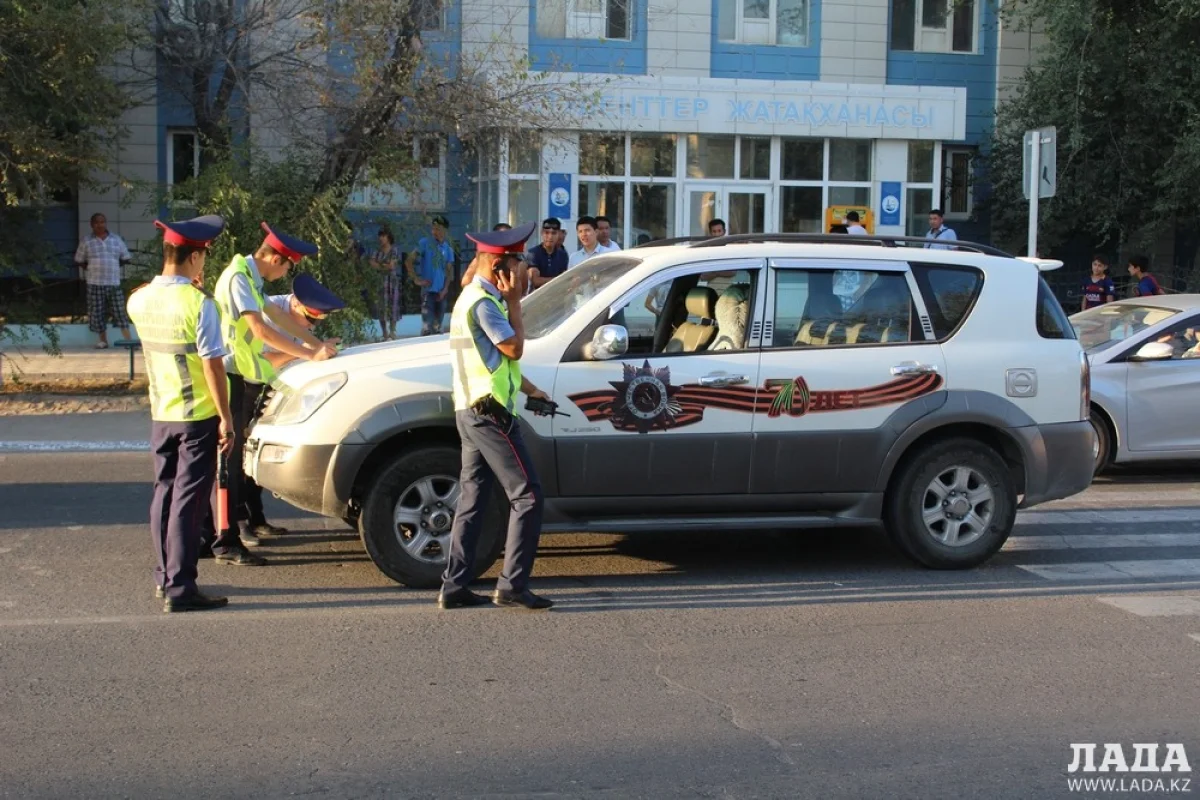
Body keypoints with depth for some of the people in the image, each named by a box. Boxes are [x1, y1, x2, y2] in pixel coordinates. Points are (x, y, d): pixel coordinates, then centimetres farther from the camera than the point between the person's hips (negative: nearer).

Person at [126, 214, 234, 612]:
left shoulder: (140, 300, -1)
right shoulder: (199, 304, -20)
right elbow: (212, 365, -19)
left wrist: (186, 285, 18)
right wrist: (226, 418, -14)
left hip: (161, 414, 6)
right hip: (199, 416, -6)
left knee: (165, 492, 16)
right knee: (188, 500, -3)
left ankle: (164, 576, 24)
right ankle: (180, 587, -2)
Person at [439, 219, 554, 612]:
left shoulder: (476, 297, 18)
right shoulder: (483, 303, -16)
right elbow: (514, 348, -15)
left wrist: (528, 388, 24)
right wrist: (513, 301, -9)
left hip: (473, 412, 10)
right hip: (489, 412, -10)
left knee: (472, 499, 10)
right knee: (527, 495, -6)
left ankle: (454, 586, 11)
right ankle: (512, 585, -6)